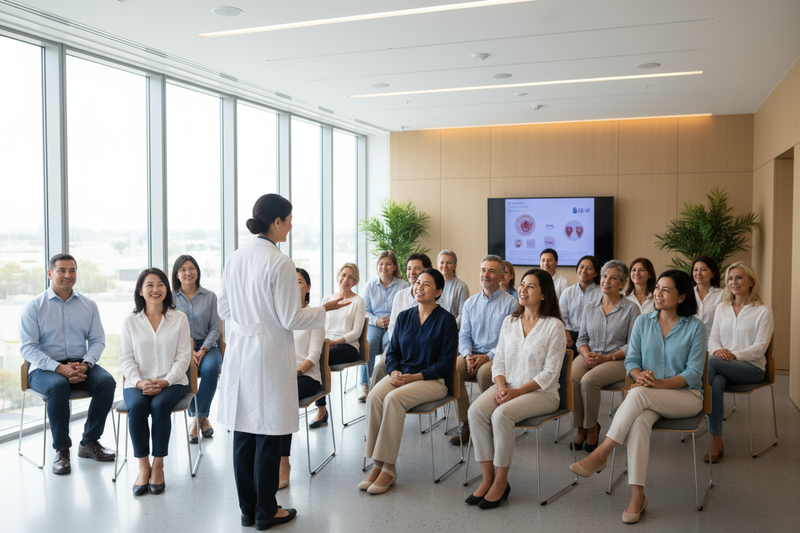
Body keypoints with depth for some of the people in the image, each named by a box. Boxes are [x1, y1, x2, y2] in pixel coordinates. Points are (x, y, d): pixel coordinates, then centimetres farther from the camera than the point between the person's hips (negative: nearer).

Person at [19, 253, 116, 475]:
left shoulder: (88, 305, 11)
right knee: (58, 386, -36)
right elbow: (27, 348, -7)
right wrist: (59, 368, -21)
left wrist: (85, 364, -15)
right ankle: (61, 450, -20)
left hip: (81, 365, 3)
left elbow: (98, 340, 7)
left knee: (107, 381, -26)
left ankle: (89, 442, -10)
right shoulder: (34, 307, 0)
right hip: (44, 369, -3)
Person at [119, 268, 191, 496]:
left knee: (160, 405, -32)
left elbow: (183, 357, 0)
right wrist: (139, 382, -14)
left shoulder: (179, 319, 4)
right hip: (138, 383, 1)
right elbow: (125, 359, 4)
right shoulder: (131, 321, 8)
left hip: (171, 383, -1)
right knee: (136, 406, -30)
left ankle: (158, 465, -17)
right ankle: (143, 466, -17)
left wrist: (164, 382, -14)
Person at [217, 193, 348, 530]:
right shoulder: (280, 264, -16)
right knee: (268, 437, 5)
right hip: (269, 356, -7)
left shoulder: (235, 259, 5)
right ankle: (266, 511, 17)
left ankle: (247, 509, 25)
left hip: (239, 354, 7)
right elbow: (291, 319, -14)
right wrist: (324, 310, 1)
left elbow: (224, 309, 13)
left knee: (243, 435, 13)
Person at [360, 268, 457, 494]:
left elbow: (445, 362, -7)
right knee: (374, 396, -26)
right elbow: (392, 351, 15)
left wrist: (415, 376, -18)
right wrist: (394, 371, -7)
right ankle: (377, 465, -21)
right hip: (401, 374, 5)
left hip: (434, 380, -5)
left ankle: (388, 468, -24)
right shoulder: (404, 317, 13)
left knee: (394, 398, -32)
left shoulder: (446, 320, -3)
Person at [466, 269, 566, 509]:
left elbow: (549, 373, -10)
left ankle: (501, 480, -14)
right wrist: (501, 387, -8)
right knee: (476, 411, -23)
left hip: (541, 392, -5)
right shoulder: (509, 321, 12)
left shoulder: (554, 326, -6)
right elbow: (499, 360, 11)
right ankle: (488, 477, -14)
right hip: (507, 387, 5)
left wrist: (517, 391, -17)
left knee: (501, 415, -31)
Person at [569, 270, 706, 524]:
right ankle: (637, 495, -33)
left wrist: (660, 383, -21)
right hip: (649, 398, 3)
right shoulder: (643, 322, 10)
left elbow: (694, 373, -7)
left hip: (686, 395, -3)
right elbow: (631, 360, 7)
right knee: (640, 420, -34)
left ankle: (600, 454, -30)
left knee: (639, 394, -34)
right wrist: (640, 375, -17)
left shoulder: (695, 328, -1)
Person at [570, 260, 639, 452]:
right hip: (589, 357, 4)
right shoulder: (590, 307, 13)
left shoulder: (631, 308, 0)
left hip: (617, 360, -4)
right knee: (570, 379, -28)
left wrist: (606, 357, -14)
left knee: (588, 380, -32)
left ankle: (591, 427, -8)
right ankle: (581, 425, -7)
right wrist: (587, 354, -6)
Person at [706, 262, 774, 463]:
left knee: (711, 362, -34)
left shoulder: (763, 311, 2)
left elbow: (760, 346, -6)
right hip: (723, 366, 3)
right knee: (716, 383, -34)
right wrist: (717, 350, -10)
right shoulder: (721, 308, 17)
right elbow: (713, 339, 14)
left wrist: (735, 355, -20)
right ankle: (716, 442, -31)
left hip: (752, 367, -3)